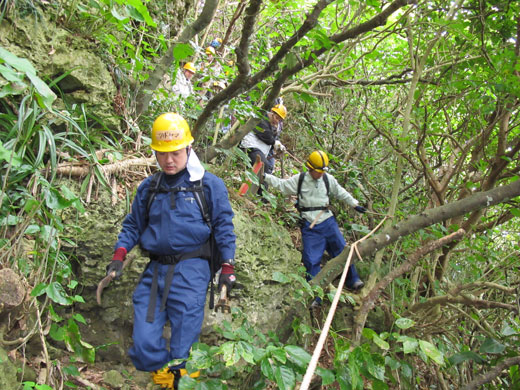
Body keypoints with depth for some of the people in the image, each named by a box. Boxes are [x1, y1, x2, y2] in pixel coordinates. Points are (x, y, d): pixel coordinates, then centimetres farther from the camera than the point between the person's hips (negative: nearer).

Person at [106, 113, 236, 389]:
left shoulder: (209, 185, 3)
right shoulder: (148, 188, 13)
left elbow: (223, 226, 4)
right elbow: (133, 225, 18)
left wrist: (227, 266, -2)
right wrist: (119, 255, 2)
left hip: (190, 270, -4)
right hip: (154, 270, 4)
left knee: (182, 351, -2)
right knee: (144, 346, -1)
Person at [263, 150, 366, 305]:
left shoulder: (328, 179, 5)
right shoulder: (299, 180, -1)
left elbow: (341, 193, 16)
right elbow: (281, 184, 4)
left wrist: (355, 205, 17)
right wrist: (264, 176, -4)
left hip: (328, 221, 2)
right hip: (309, 226, -2)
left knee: (342, 249, 4)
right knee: (311, 260, -4)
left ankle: (352, 281, 24)